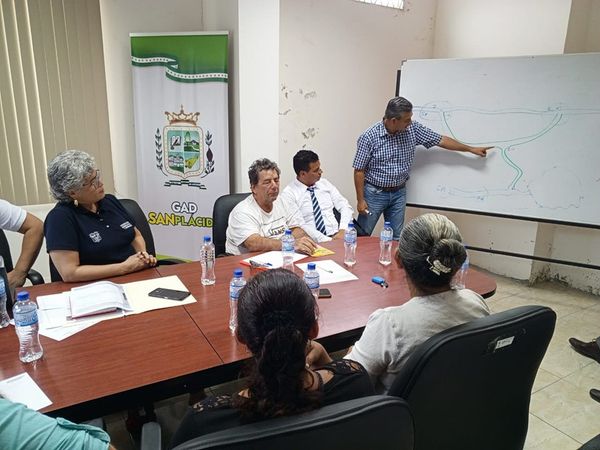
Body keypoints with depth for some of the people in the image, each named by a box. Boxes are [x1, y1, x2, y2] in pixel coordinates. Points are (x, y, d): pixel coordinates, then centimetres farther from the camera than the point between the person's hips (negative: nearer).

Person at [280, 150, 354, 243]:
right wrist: (326, 240, -19)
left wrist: (343, 231, -6)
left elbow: (345, 206, 12)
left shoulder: (325, 184, 13)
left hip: (337, 236, 5)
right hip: (314, 243, -4)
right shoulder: (289, 193, -4)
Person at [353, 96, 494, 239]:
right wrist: (360, 200, -12)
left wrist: (471, 149, 10)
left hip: (399, 194, 4)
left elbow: (440, 140, 6)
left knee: (396, 239, 11)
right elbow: (359, 170, -12)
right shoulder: (369, 137, -16)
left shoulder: (413, 129, -4)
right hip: (374, 193, -4)